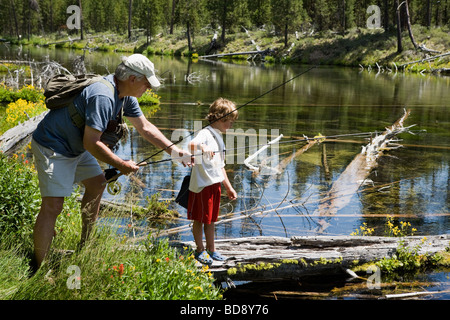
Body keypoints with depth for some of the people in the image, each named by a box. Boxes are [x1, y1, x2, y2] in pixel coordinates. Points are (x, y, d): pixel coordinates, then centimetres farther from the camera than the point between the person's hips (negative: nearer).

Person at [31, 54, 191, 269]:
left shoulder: (125, 95, 2)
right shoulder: (103, 97, -30)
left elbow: (145, 127, 10)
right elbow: (90, 142, -29)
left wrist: (174, 150, 3)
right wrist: (120, 164, -18)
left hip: (75, 146, 11)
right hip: (52, 147, -11)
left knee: (97, 183, 18)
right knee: (53, 205, -14)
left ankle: (85, 245, 31)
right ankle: (39, 270, -9)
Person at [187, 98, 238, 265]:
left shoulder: (219, 137, 16)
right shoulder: (205, 133, -13)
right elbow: (191, 145, -36)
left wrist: (229, 187, 22)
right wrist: (203, 148, -57)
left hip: (215, 183, 9)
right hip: (202, 184, -8)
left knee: (211, 219, 16)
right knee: (199, 219, 4)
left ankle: (211, 249, 26)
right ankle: (200, 250, 16)